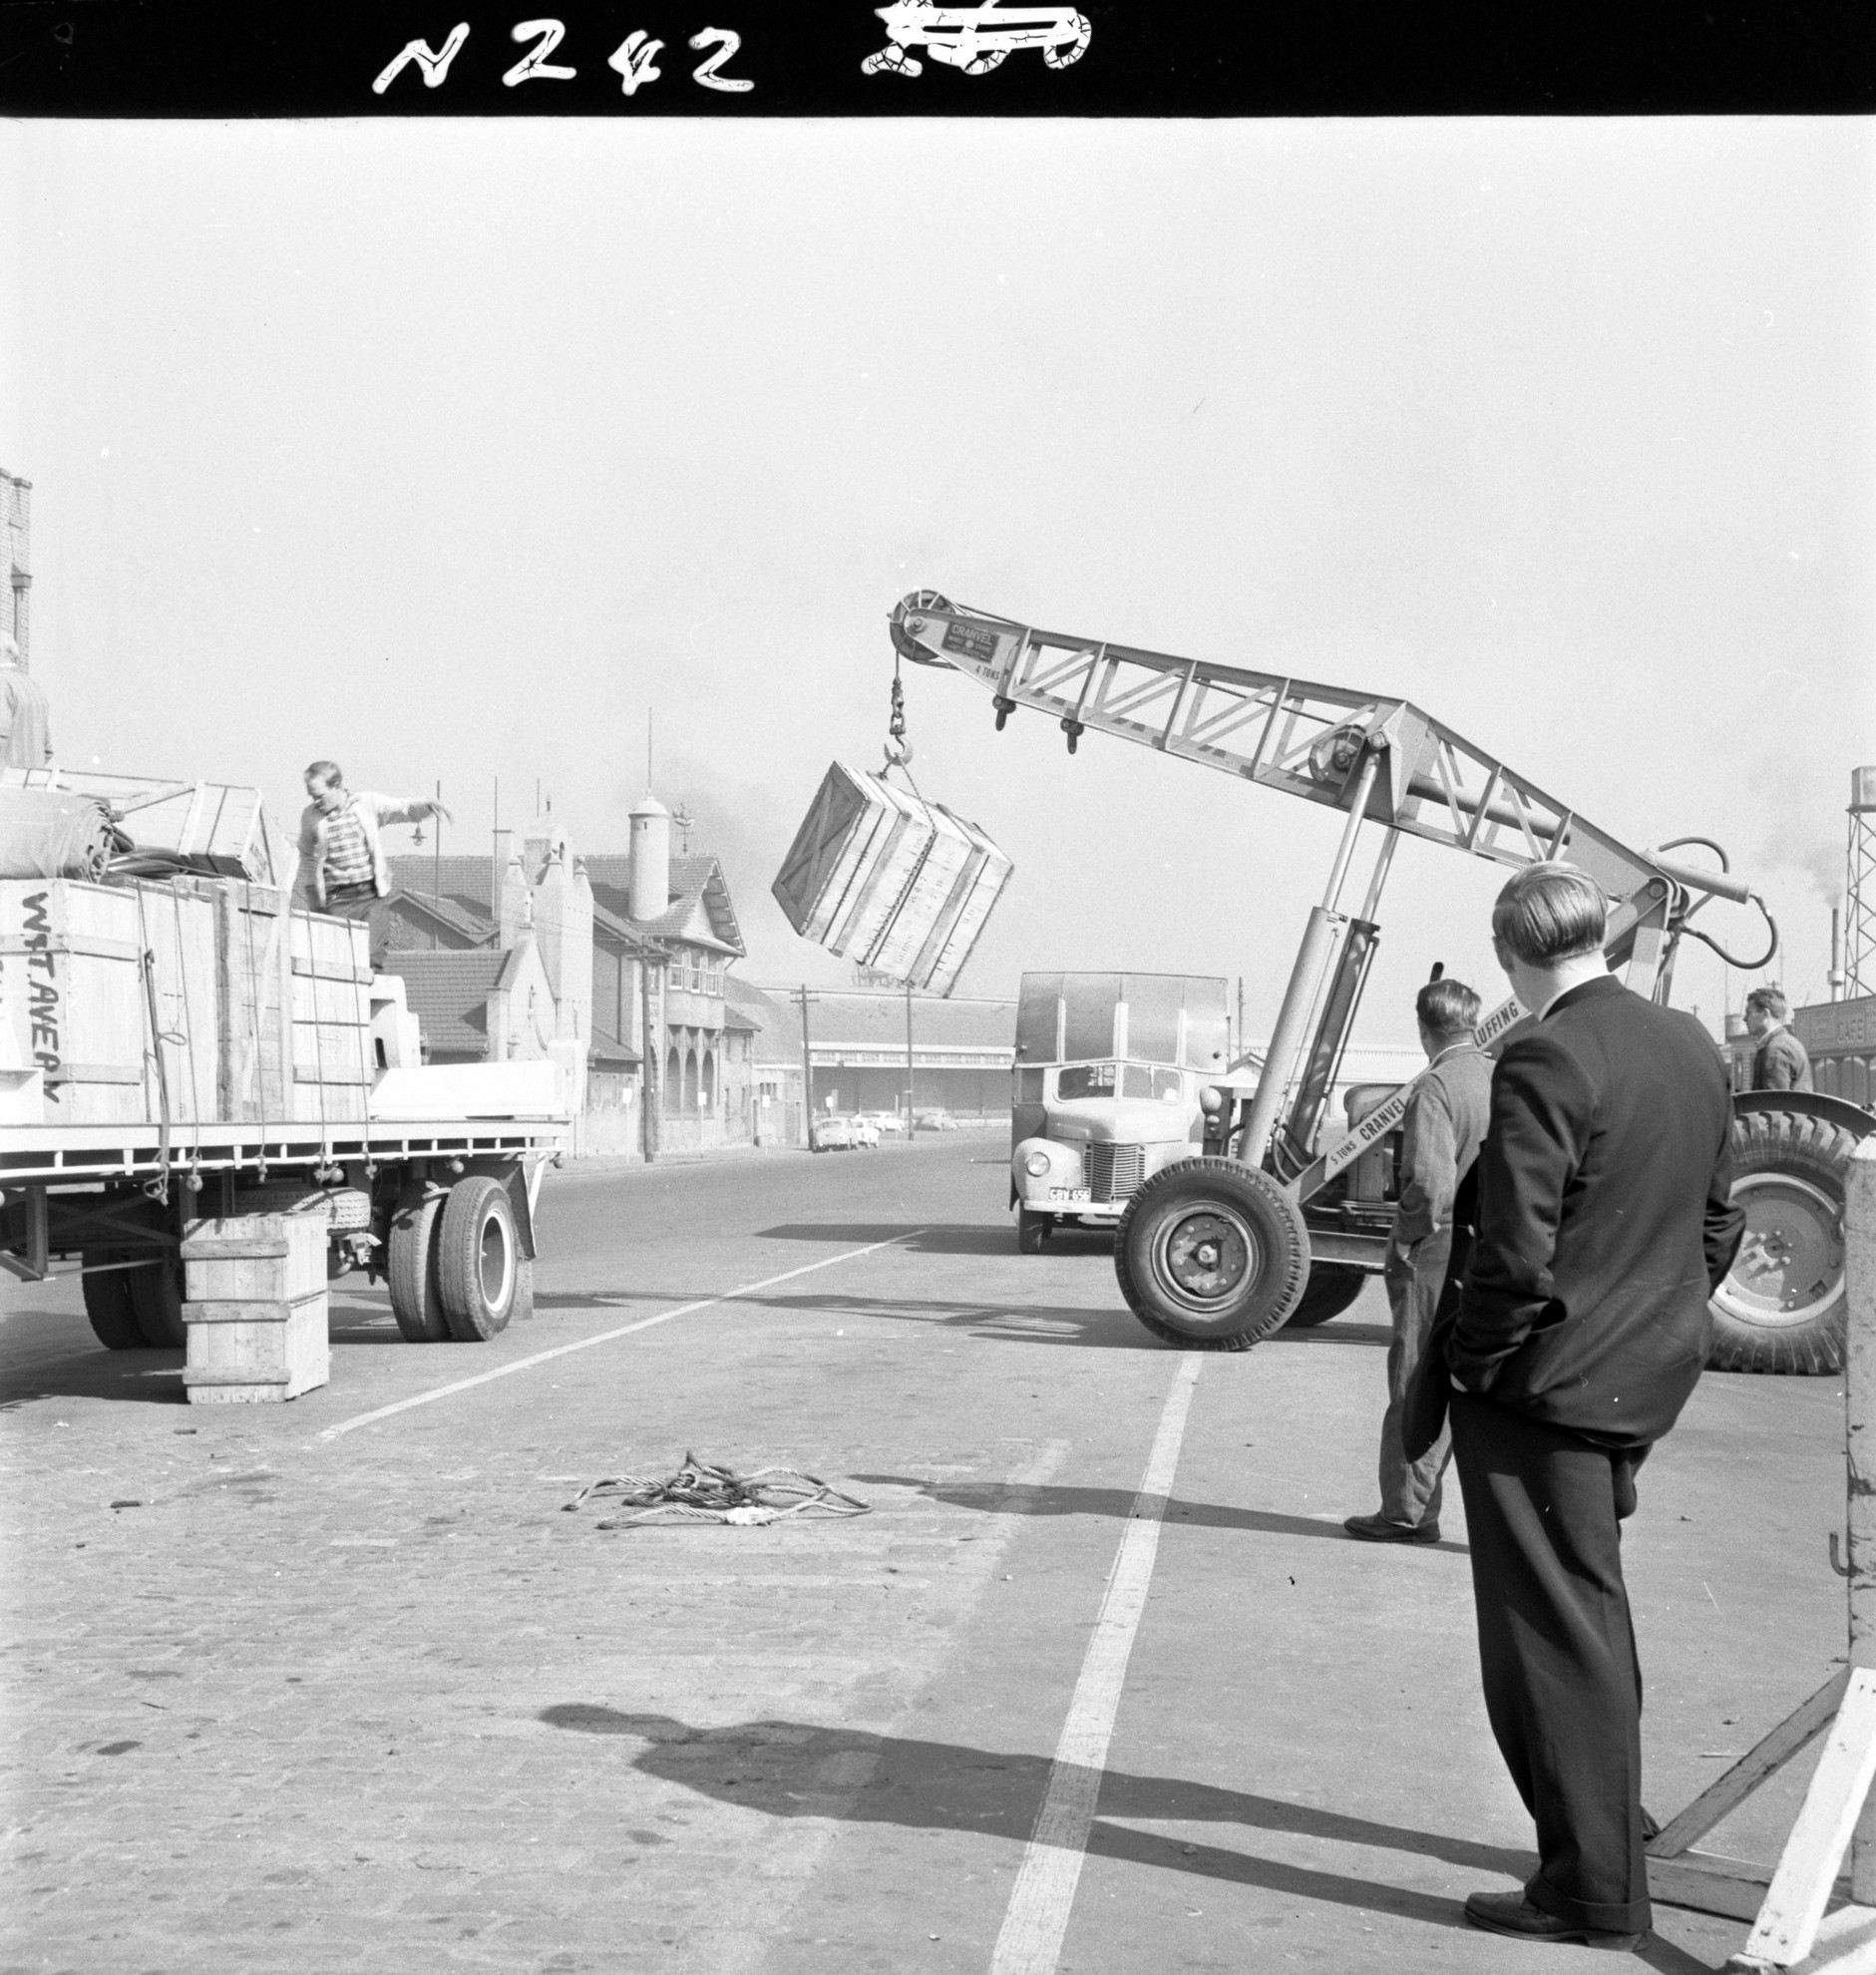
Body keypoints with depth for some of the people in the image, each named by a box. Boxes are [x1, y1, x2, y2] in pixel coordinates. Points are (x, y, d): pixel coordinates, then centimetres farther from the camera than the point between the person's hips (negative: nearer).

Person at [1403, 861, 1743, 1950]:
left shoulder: (1544, 1062, -21)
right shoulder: (1693, 1047, 5)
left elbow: (1516, 1253, -24)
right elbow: (1720, 1223, 12)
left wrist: (1469, 1360, -10)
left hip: (1546, 1381, -8)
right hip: (1649, 1374, 8)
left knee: (1556, 1625, 2)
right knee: (1590, 1598, 25)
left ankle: (1597, 1889, 9)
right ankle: (1609, 1810, 39)